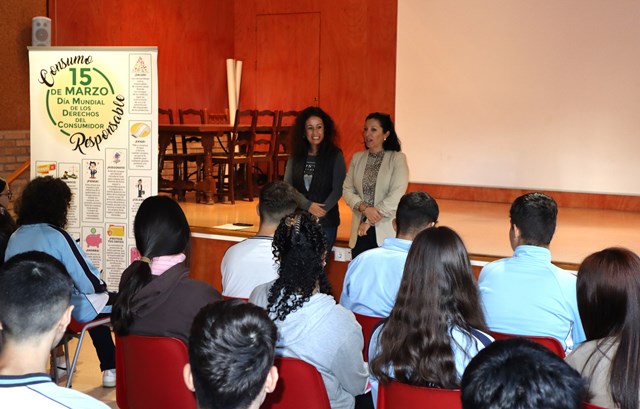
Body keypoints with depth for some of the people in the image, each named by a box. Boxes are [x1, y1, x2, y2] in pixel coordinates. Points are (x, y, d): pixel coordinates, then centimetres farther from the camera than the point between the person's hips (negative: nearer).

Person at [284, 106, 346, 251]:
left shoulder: (335, 156, -1)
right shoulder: (296, 156, 8)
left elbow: (338, 190, -6)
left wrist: (318, 214, -17)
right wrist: (308, 205, -15)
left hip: (325, 222, -2)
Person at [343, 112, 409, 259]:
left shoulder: (397, 159, -4)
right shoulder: (357, 158, 10)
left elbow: (396, 196, -11)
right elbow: (347, 189, 6)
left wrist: (369, 222, -12)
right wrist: (364, 208, -12)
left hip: (386, 232, -4)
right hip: (360, 232, 4)